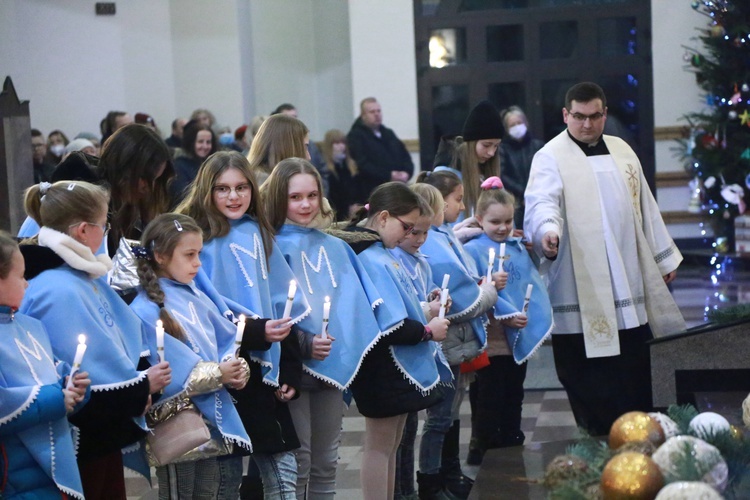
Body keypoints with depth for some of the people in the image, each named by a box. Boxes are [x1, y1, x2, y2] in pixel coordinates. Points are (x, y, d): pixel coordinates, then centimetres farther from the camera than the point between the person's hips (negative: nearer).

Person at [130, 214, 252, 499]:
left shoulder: (197, 299, 9)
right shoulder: (146, 311, -15)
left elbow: (227, 343, 12)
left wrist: (237, 369, -9)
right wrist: (218, 374, -18)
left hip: (212, 419, 8)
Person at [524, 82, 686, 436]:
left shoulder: (621, 151, 15)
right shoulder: (551, 157, -4)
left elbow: (644, 208, 21)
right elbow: (542, 202, -22)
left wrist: (663, 258, 22)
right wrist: (548, 230, -43)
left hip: (629, 280, 5)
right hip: (582, 286, -5)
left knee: (635, 364, 6)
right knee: (587, 374, -3)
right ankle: (597, 436, 6)